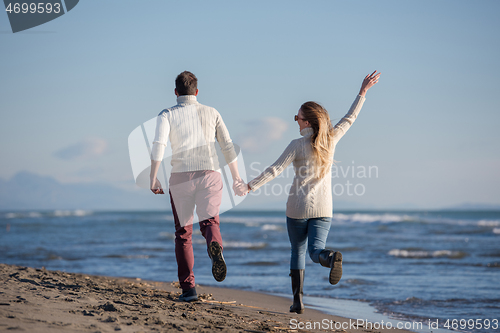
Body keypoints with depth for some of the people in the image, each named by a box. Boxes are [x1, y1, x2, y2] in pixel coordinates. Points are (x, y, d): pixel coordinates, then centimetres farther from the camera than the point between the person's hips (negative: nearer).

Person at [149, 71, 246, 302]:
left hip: (181, 177, 0)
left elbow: (159, 144, -12)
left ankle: (188, 288, 6)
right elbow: (228, 146, 11)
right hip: (209, 174, 1)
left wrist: (153, 178, -13)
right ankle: (215, 247, -45)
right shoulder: (211, 113, 12)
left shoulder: (167, 115, 5)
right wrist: (236, 178, 19)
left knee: (183, 233, 10)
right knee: (209, 222, -7)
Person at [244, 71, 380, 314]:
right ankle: (331, 258, -37)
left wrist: (251, 186, -6)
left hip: (297, 207, -2)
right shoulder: (331, 139, -1)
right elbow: (349, 118, 10)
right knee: (315, 250, 0)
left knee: (298, 252, 12)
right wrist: (362, 92, 17)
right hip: (323, 207, 2)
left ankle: (297, 300, 8)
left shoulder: (297, 145, -11)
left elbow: (275, 169, -13)